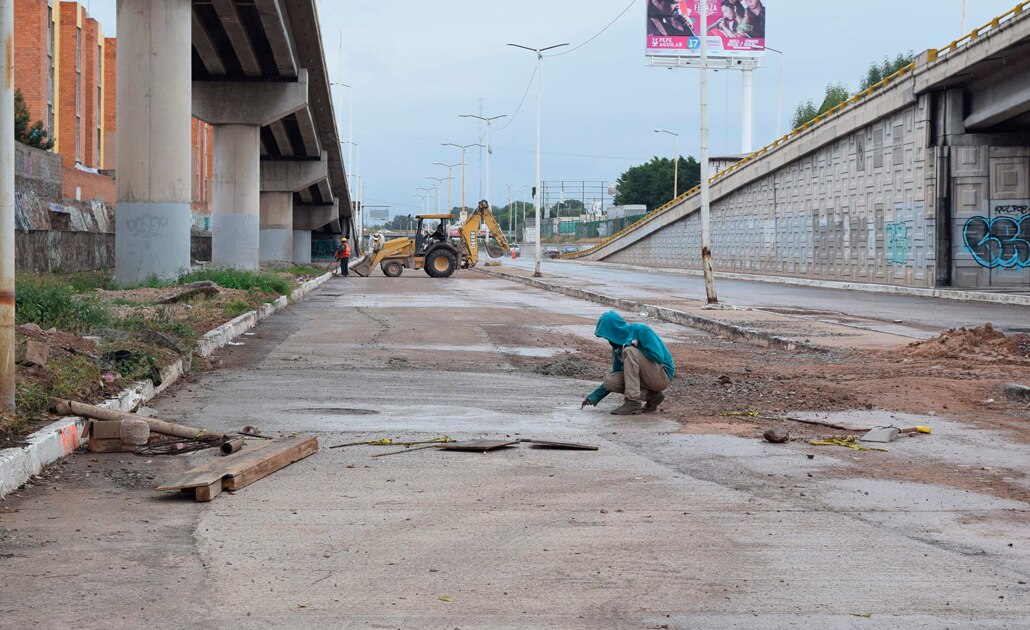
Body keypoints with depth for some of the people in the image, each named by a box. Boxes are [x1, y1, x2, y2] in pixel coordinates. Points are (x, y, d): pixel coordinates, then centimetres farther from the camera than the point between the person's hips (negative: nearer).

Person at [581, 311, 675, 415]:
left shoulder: (642, 331, -13)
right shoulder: (619, 345, 8)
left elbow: (658, 357, -23)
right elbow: (614, 378, 14)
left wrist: (634, 345, -13)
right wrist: (593, 397, 10)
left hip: (663, 376, -8)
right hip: (646, 378, 8)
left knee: (630, 351, -25)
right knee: (609, 381, -11)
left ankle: (633, 402, -26)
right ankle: (651, 396, -3)